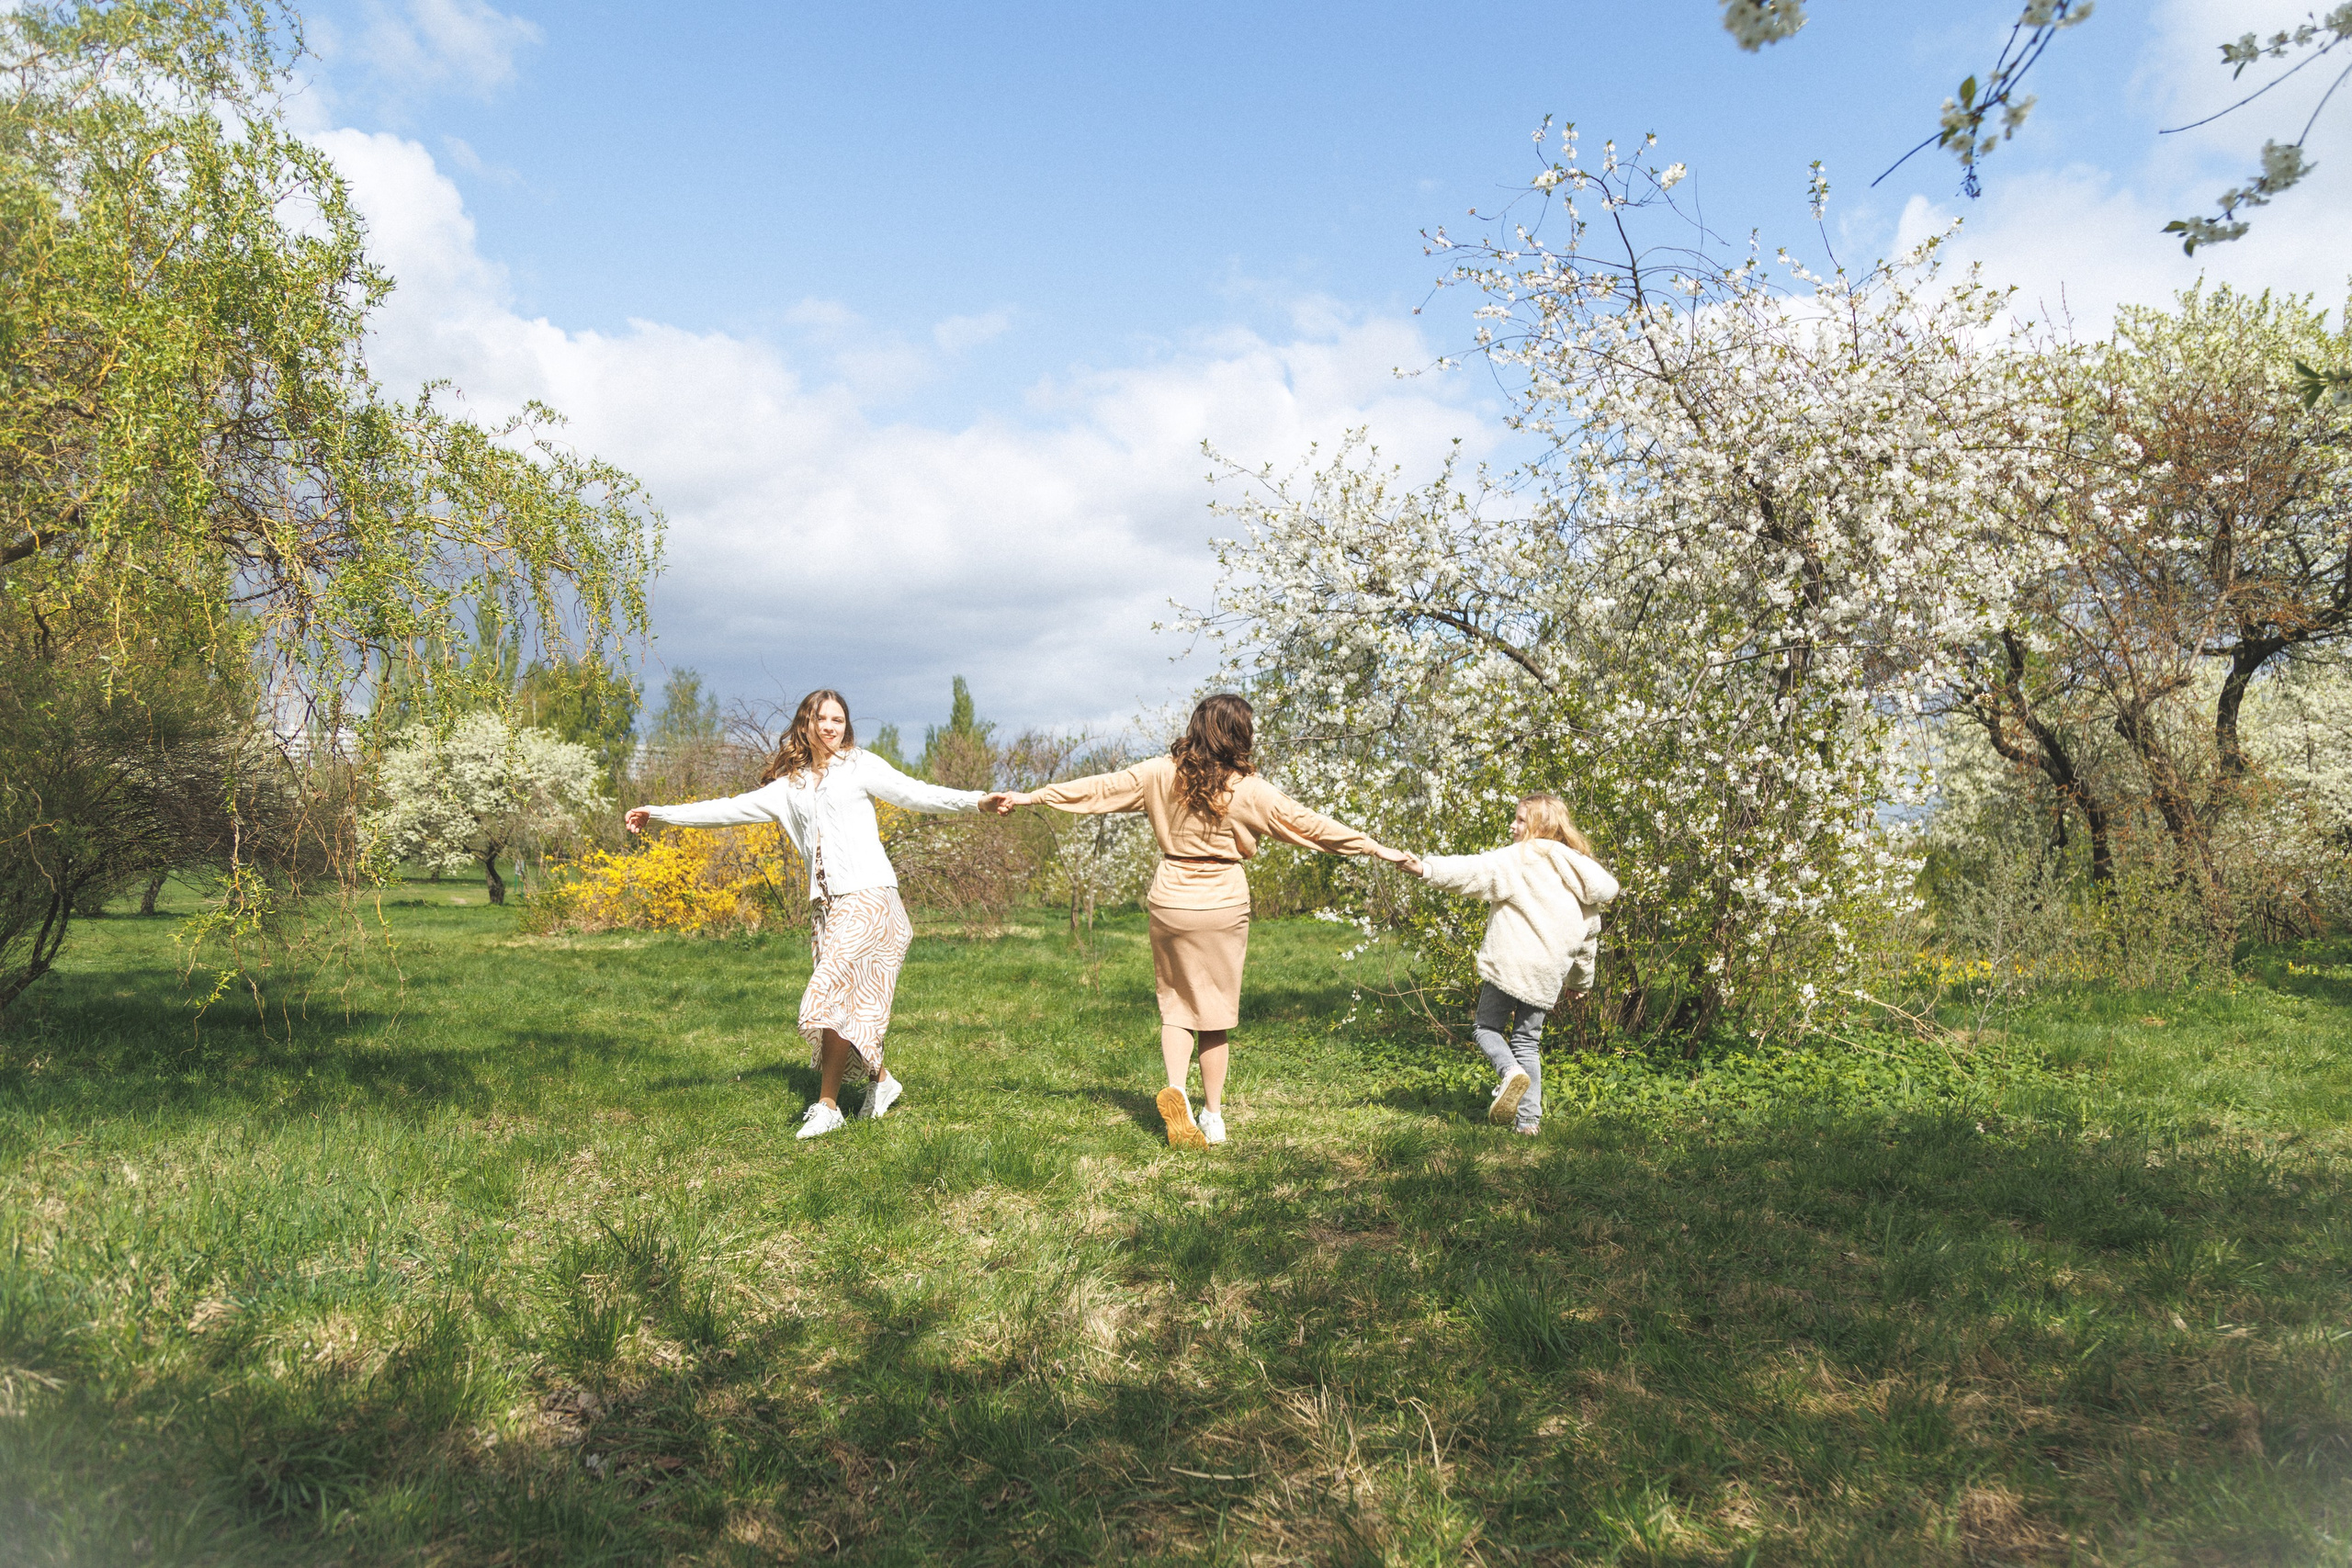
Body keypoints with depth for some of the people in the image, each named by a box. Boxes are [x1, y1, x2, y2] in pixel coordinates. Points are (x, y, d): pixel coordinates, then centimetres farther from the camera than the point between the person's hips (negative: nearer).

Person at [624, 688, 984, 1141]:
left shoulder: (860, 766, 5)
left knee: (831, 994, -12)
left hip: (866, 895, -5)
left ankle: (828, 1105, -6)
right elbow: (732, 809, 20)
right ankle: (880, 1079, 24)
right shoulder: (790, 786, 18)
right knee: (850, 999, 4)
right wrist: (659, 814, 19)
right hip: (827, 902, 5)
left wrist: (976, 800, -17)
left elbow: (916, 794, -3)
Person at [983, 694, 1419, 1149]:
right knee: (1216, 1013, 10)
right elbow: (1307, 824, -5)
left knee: (1175, 1005, 13)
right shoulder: (1248, 790, -9)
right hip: (1222, 906, -2)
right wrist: (1378, 848, 3)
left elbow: (1100, 787, 0)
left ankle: (1175, 1089, -10)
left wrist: (1028, 797, 8)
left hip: (1169, 902, 2)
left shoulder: (1161, 774, -4)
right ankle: (1213, 1116, 16)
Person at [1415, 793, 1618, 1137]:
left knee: (1486, 1026, 10)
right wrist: (1580, 979, 29)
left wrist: (1428, 868, -30)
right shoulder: (1579, 870, 16)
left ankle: (1511, 1071, -18)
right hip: (1548, 973, 6)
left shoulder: (1516, 858, -4)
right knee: (1527, 1041, 14)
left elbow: (1475, 870, -22)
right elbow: (1588, 933, 21)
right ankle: (1529, 1119, 9)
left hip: (1510, 963, -5)